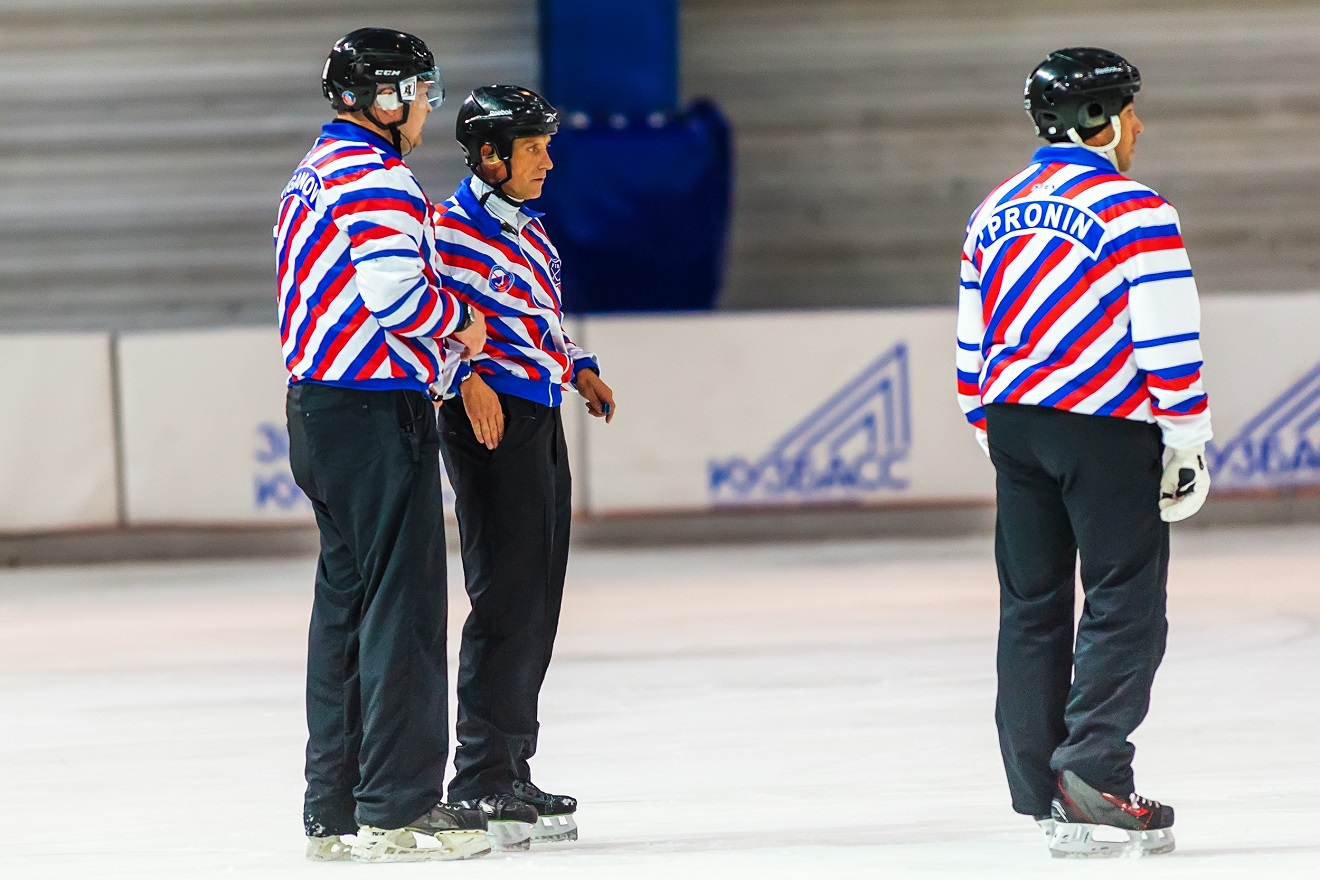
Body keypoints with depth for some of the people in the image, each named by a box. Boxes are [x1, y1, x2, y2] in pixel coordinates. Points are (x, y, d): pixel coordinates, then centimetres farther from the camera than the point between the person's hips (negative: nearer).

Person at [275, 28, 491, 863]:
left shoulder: (314, 175, 19)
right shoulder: (374, 176, -14)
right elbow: (395, 286, -24)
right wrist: (459, 321, -7)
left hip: (318, 405, 10)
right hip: (375, 411, -10)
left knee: (347, 597, 13)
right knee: (404, 599, -8)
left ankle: (334, 810, 14)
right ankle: (397, 809, -9)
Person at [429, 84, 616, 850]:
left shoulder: (531, 230, 18)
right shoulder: (453, 228, -11)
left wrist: (581, 369, 17)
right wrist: (469, 378, -30)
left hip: (540, 418, 10)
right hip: (489, 419, -10)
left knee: (537, 605, 13)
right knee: (507, 599, -11)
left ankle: (511, 774, 21)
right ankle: (482, 785, -9)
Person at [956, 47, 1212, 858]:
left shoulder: (994, 213, 11)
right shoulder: (1135, 212, -11)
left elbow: (974, 348, 15)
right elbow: (1169, 345, -14)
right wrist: (1187, 448, -7)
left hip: (1015, 425, 7)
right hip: (1106, 428, -7)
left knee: (1032, 606, 11)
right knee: (1125, 606, -4)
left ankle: (1041, 786, 13)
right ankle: (1092, 776, -15)